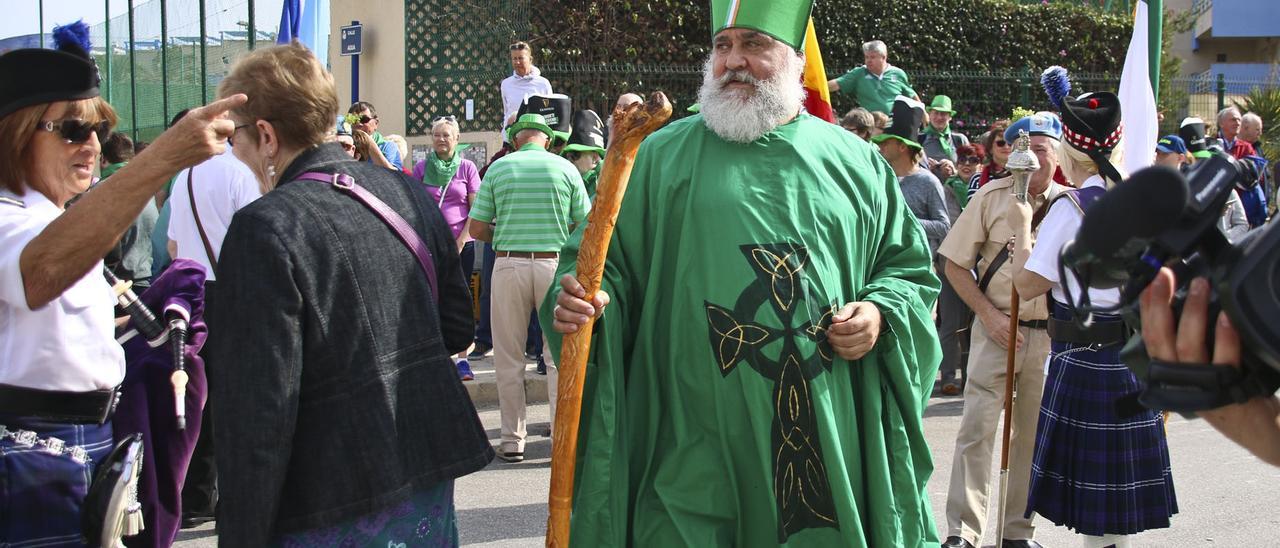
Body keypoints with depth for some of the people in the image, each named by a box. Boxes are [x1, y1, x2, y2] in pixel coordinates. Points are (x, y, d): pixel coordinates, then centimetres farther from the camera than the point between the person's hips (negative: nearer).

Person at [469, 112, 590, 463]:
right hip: (554, 263, 0)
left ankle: (512, 441, 12)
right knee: (558, 355, 7)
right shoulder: (566, 169, 2)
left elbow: (477, 229, 0)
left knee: (509, 356, 8)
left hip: (508, 264, 0)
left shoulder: (498, 168, 2)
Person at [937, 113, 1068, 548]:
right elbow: (955, 265, 1)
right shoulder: (991, 197, -2)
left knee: (1032, 434, 10)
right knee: (977, 427, -7)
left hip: (1049, 334, 2)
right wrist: (989, 315, -7)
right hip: (995, 328, -2)